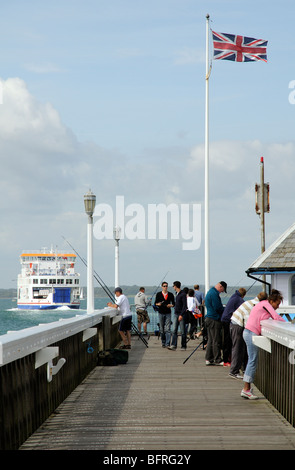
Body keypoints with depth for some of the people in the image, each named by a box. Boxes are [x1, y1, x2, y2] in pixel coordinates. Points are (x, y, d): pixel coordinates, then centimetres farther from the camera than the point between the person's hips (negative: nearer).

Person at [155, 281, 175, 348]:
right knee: (162, 329, 6)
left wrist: (171, 305, -12)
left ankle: (167, 344, -13)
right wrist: (158, 304, -15)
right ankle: (163, 343, 17)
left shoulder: (170, 294, 6)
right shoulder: (158, 294, 6)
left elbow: (173, 303, 10)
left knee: (168, 329, -10)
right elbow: (155, 303, 7)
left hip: (168, 313, -1)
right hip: (161, 313, 1)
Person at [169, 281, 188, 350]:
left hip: (182, 315, -8)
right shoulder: (177, 294, 15)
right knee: (174, 330, -3)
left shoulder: (183, 294, -11)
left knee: (183, 331, -1)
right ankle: (173, 345, -9)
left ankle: (183, 346, 6)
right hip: (176, 314, 8)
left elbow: (185, 305, -16)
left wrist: (181, 315, -21)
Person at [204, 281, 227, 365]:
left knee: (211, 340, 13)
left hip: (209, 319, 10)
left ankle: (208, 359, 14)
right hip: (214, 320, -10)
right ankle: (218, 360, -2)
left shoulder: (210, 292, 18)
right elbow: (218, 308, -18)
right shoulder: (214, 293, -16)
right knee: (216, 341, -5)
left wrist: (223, 309, 11)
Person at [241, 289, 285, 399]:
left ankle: (247, 388, 8)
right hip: (252, 333, -10)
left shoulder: (263, 304, 20)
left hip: (249, 333, 10)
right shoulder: (266, 304, -9)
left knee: (252, 361, 9)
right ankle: (246, 389, -10)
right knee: (253, 361, -9)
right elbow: (276, 317, -18)